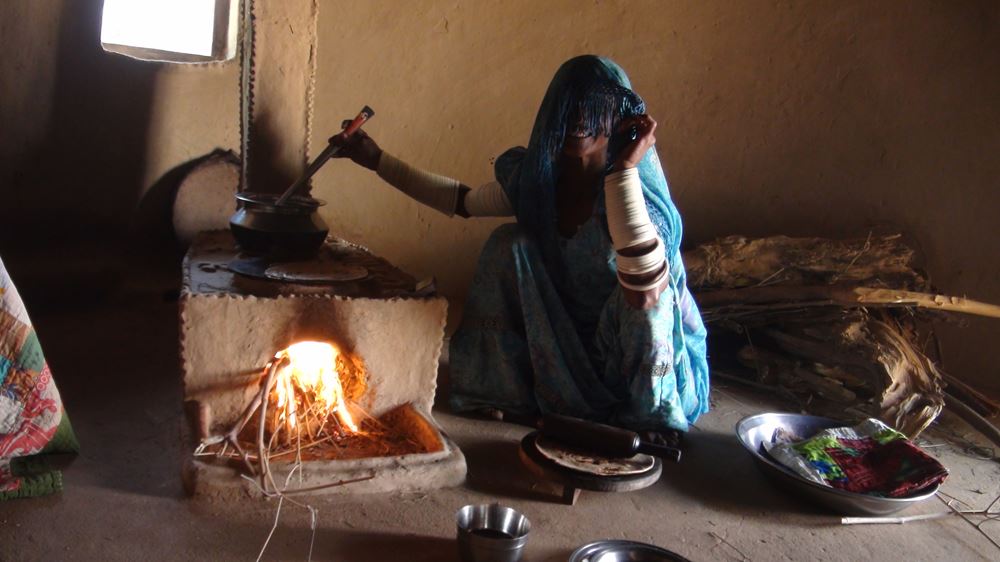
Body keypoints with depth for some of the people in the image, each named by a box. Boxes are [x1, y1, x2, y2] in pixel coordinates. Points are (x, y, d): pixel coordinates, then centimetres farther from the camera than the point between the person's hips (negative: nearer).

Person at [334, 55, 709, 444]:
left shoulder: (636, 190, -27)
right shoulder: (536, 179, -10)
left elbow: (644, 293, -47)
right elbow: (463, 202, 8)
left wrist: (625, 168, -45)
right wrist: (378, 160, 6)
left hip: (637, 350, -4)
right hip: (562, 337, 4)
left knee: (646, 290, -34)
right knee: (510, 243, -15)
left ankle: (649, 415, -11)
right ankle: (505, 390, -4)